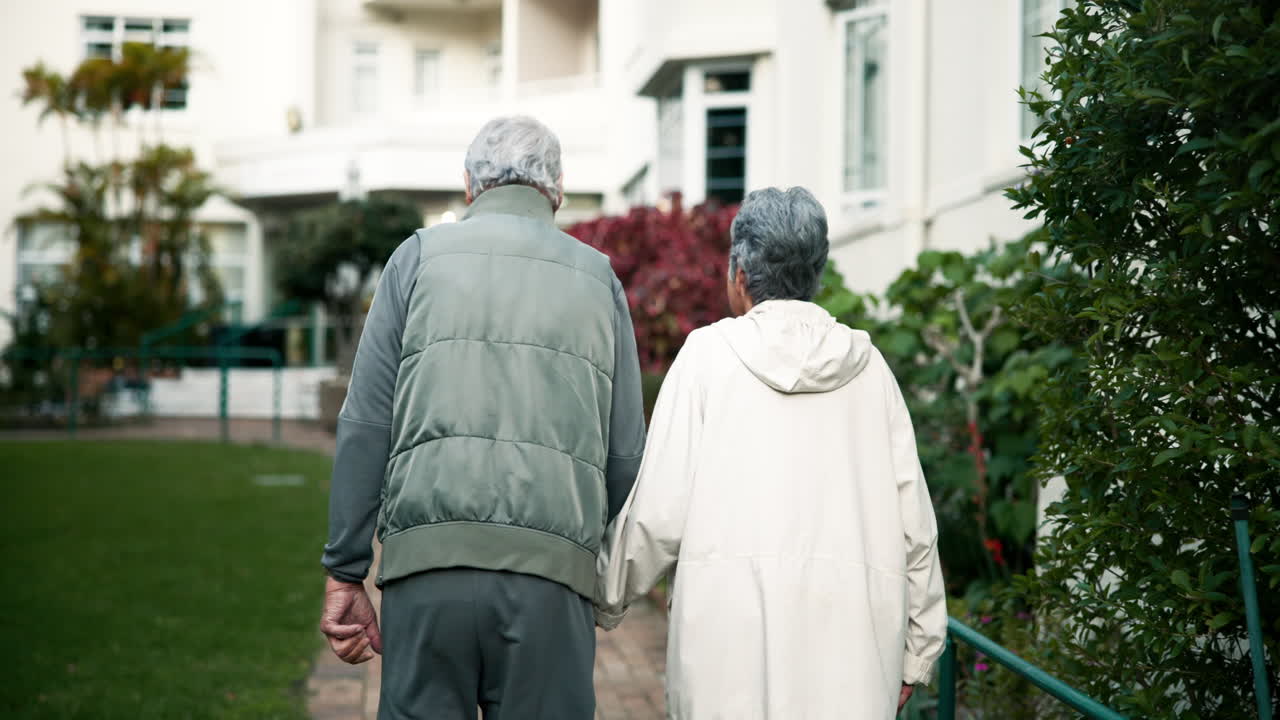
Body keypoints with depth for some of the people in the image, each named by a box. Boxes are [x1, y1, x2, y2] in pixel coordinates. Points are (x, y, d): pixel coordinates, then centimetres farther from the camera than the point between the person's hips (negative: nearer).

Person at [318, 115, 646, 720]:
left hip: (429, 560, -1)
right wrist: (609, 585, 21)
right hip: (552, 577, 1)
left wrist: (345, 573, 6)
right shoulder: (597, 275, 15)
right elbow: (626, 455, 10)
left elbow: (365, 426, 4)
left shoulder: (421, 256, 11)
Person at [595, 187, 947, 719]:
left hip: (733, 619, -2)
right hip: (853, 627, 2)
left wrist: (606, 600, 16)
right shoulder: (867, 365, 11)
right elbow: (913, 522, 9)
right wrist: (916, 652, 18)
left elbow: (660, 515, 0)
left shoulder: (709, 353, 4)